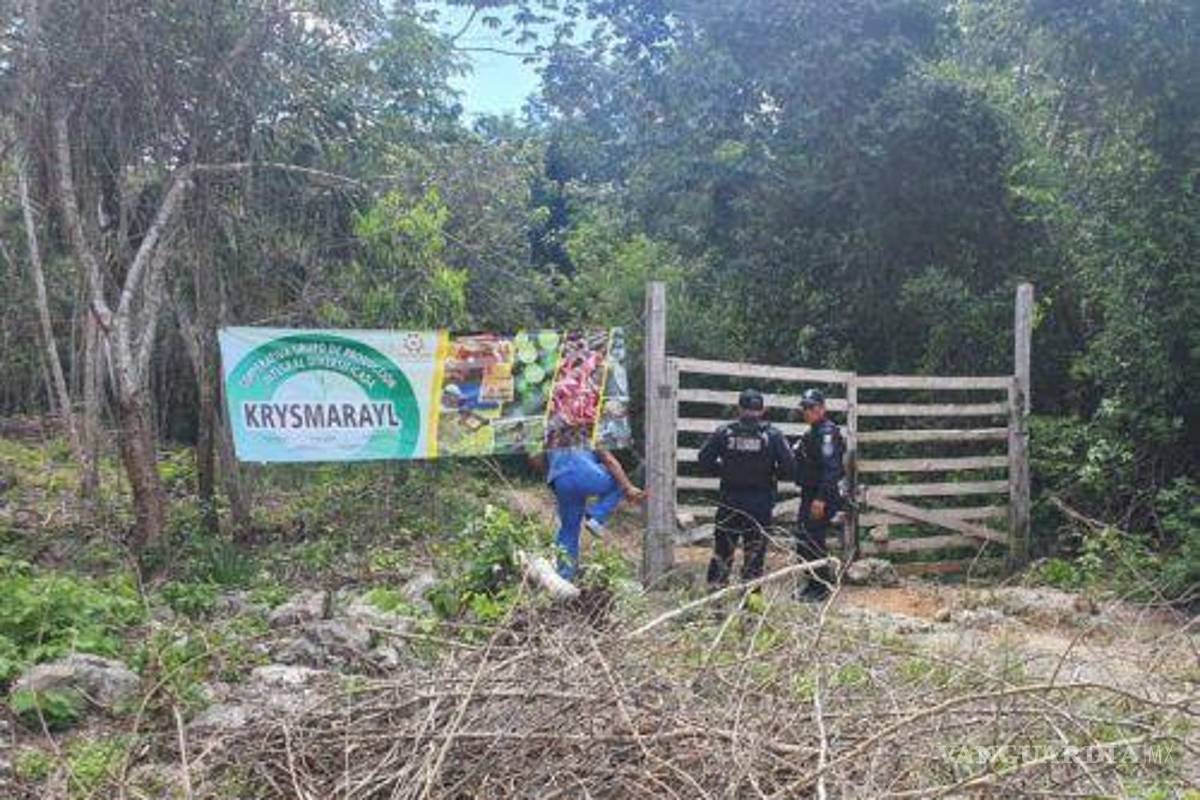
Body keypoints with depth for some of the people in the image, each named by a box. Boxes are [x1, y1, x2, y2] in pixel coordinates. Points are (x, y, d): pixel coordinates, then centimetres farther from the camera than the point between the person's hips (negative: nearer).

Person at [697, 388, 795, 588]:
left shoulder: (724, 432, -4)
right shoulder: (772, 435, -7)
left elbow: (704, 459, -6)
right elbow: (789, 467, -10)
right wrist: (771, 473, 8)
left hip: (730, 500, 1)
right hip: (760, 502, -1)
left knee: (722, 549, 12)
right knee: (754, 553, 8)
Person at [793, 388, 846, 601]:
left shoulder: (827, 432, -15)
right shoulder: (811, 434, 17)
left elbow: (831, 468, -23)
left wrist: (821, 498, -27)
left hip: (822, 497, -10)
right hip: (810, 495, 10)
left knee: (812, 540, -9)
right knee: (803, 540, 13)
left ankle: (823, 586, 1)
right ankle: (815, 583, 23)